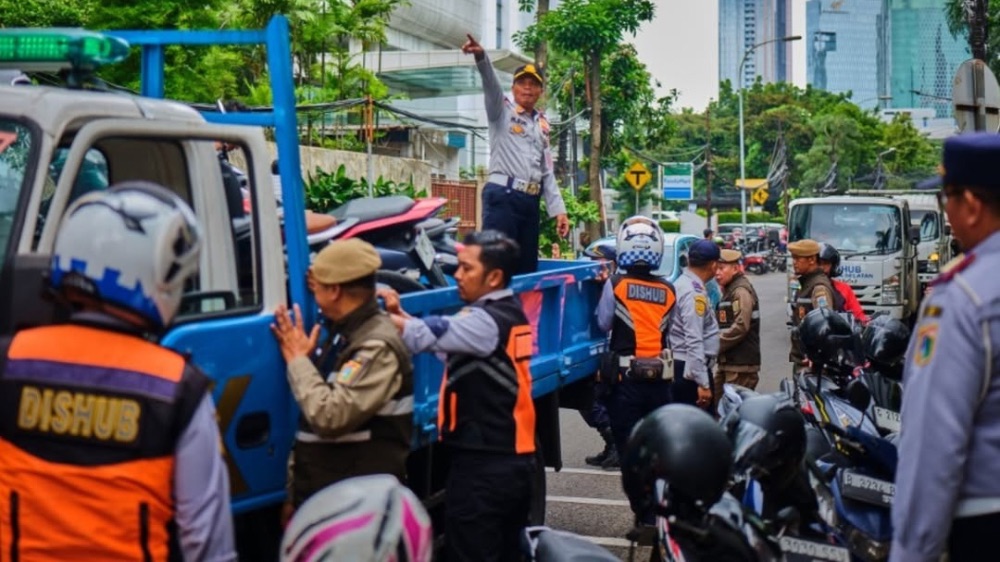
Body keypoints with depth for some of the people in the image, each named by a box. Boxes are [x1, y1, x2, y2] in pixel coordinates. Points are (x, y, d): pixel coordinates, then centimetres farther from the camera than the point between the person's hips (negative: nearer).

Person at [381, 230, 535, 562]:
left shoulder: (486, 322, -16)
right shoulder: (509, 314, 13)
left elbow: (426, 335, -26)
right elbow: (439, 334, 13)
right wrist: (399, 313, 0)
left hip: (482, 465, -10)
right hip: (514, 460, 10)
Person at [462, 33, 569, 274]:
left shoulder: (542, 124, 23)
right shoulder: (502, 111, 7)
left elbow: (547, 172, 22)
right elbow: (491, 84, -15)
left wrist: (558, 209, 13)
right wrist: (481, 57, -35)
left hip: (530, 201, 7)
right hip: (503, 197, -7)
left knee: (528, 267, 6)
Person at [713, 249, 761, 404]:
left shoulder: (741, 291, -11)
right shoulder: (729, 291, 19)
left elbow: (740, 327, -22)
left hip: (741, 365, -10)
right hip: (727, 362, 10)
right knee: (715, 401, 11)